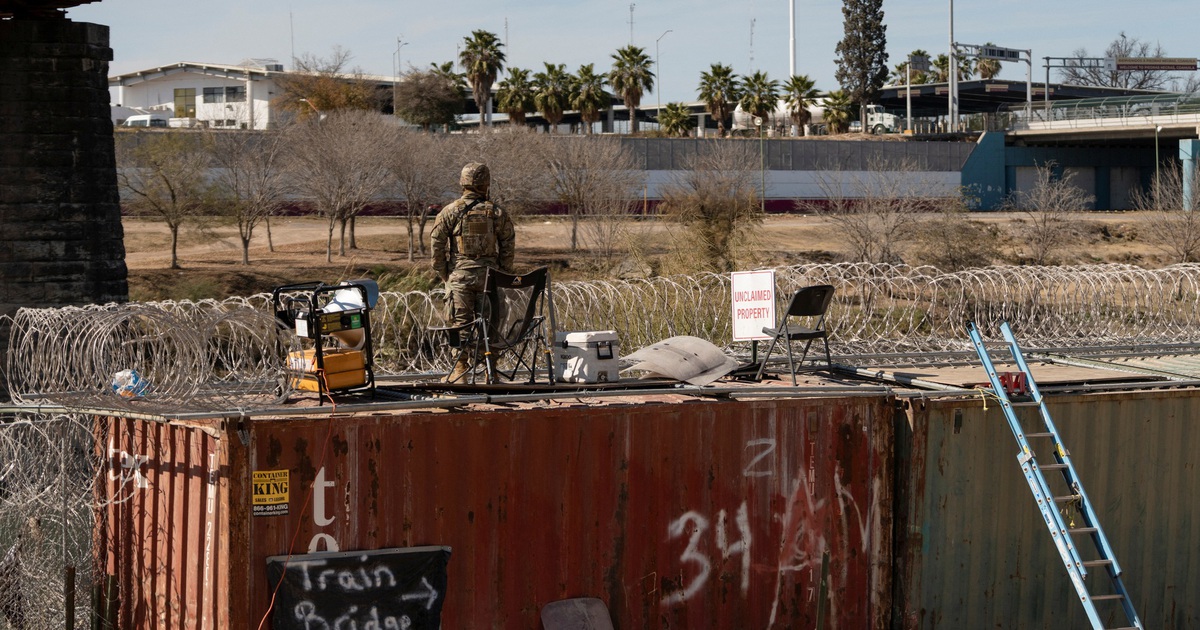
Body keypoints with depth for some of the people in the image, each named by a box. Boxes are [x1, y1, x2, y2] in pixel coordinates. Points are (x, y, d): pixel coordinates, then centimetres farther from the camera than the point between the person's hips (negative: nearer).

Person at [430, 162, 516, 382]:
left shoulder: (450, 211, 1)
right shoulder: (497, 213, 4)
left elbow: (437, 244, -1)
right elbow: (508, 247, 5)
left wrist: (443, 274, 8)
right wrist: (504, 276, 12)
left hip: (460, 274, -1)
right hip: (488, 273, 1)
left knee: (461, 321, 0)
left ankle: (462, 362, -9)